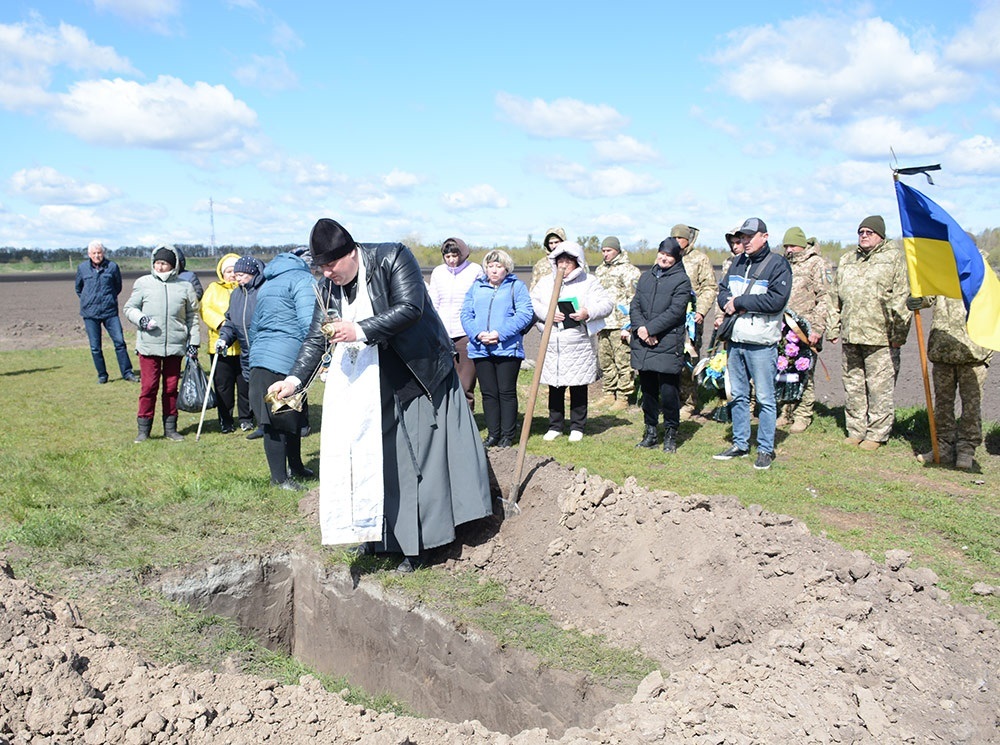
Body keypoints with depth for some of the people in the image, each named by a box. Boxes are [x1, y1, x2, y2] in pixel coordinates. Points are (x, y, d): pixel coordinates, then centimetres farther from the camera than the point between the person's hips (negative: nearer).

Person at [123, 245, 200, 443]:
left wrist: (194, 342, 4)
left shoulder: (185, 287, 7)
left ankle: (170, 428, 17)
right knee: (149, 386, -3)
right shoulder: (143, 283, 5)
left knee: (171, 387, 7)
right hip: (149, 345, -1)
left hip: (175, 345, 1)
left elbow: (192, 316, 11)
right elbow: (129, 308, 11)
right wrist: (140, 319, -10)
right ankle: (143, 429, 7)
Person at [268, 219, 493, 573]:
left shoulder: (392, 258, -15)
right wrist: (294, 378, -6)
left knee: (415, 459, -3)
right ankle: (378, 535, 20)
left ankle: (416, 545, 5)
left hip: (417, 377, -5)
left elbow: (410, 308, -25)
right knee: (373, 457, 6)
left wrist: (360, 330, -30)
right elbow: (316, 337, 6)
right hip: (371, 387, 6)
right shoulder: (329, 287, 2)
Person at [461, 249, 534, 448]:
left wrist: (500, 333, -17)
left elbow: (525, 313, -8)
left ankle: (507, 435, 9)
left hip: (508, 348, -3)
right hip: (480, 349, 4)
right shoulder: (476, 287, 14)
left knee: (507, 392, 1)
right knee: (488, 393, 7)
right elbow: (466, 314, 8)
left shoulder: (516, 286, 3)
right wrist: (478, 334, -11)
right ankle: (493, 433, 16)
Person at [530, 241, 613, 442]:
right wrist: (548, 313, -13)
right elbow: (532, 302, 4)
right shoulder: (545, 282, 11)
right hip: (552, 345, 2)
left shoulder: (589, 282, 2)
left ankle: (577, 427, 16)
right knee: (555, 388, 9)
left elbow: (606, 304, -2)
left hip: (580, 344, -2)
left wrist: (588, 313, -18)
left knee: (579, 387, 6)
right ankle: (555, 426, 20)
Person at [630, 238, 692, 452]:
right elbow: (635, 306, 9)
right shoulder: (646, 277, 15)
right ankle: (650, 432, 23)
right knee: (648, 391, 12)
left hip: (668, 345, -5)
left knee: (669, 392, -2)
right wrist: (640, 327, -10)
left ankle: (670, 434, 12)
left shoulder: (681, 280, -2)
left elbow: (675, 312, -12)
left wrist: (649, 328, -15)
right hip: (643, 345, 5)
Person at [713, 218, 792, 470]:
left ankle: (765, 449, 8)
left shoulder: (777, 264, -8)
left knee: (765, 398, 0)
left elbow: (777, 300, -18)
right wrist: (729, 304, -9)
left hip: (761, 343, -7)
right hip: (735, 339, 7)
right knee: (739, 396, 14)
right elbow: (723, 289, 15)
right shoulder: (738, 263, 14)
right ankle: (740, 444, 24)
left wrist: (739, 302, -14)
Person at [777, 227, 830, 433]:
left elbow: (824, 299, -8)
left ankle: (803, 415, 6)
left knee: (804, 374, -2)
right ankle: (787, 412, 17)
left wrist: (816, 329, -15)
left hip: (805, 330, -6)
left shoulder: (816, 264, -2)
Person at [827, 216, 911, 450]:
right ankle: (856, 430, 21)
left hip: (880, 338, -6)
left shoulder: (894, 258, 0)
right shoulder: (846, 260, 18)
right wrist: (833, 328, 16)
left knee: (880, 388, -2)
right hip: (850, 336, 6)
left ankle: (877, 433, 8)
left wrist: (898, 333, -10)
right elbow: (835, 298, 22)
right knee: (853, 386, 11)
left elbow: (901, 299, -5)